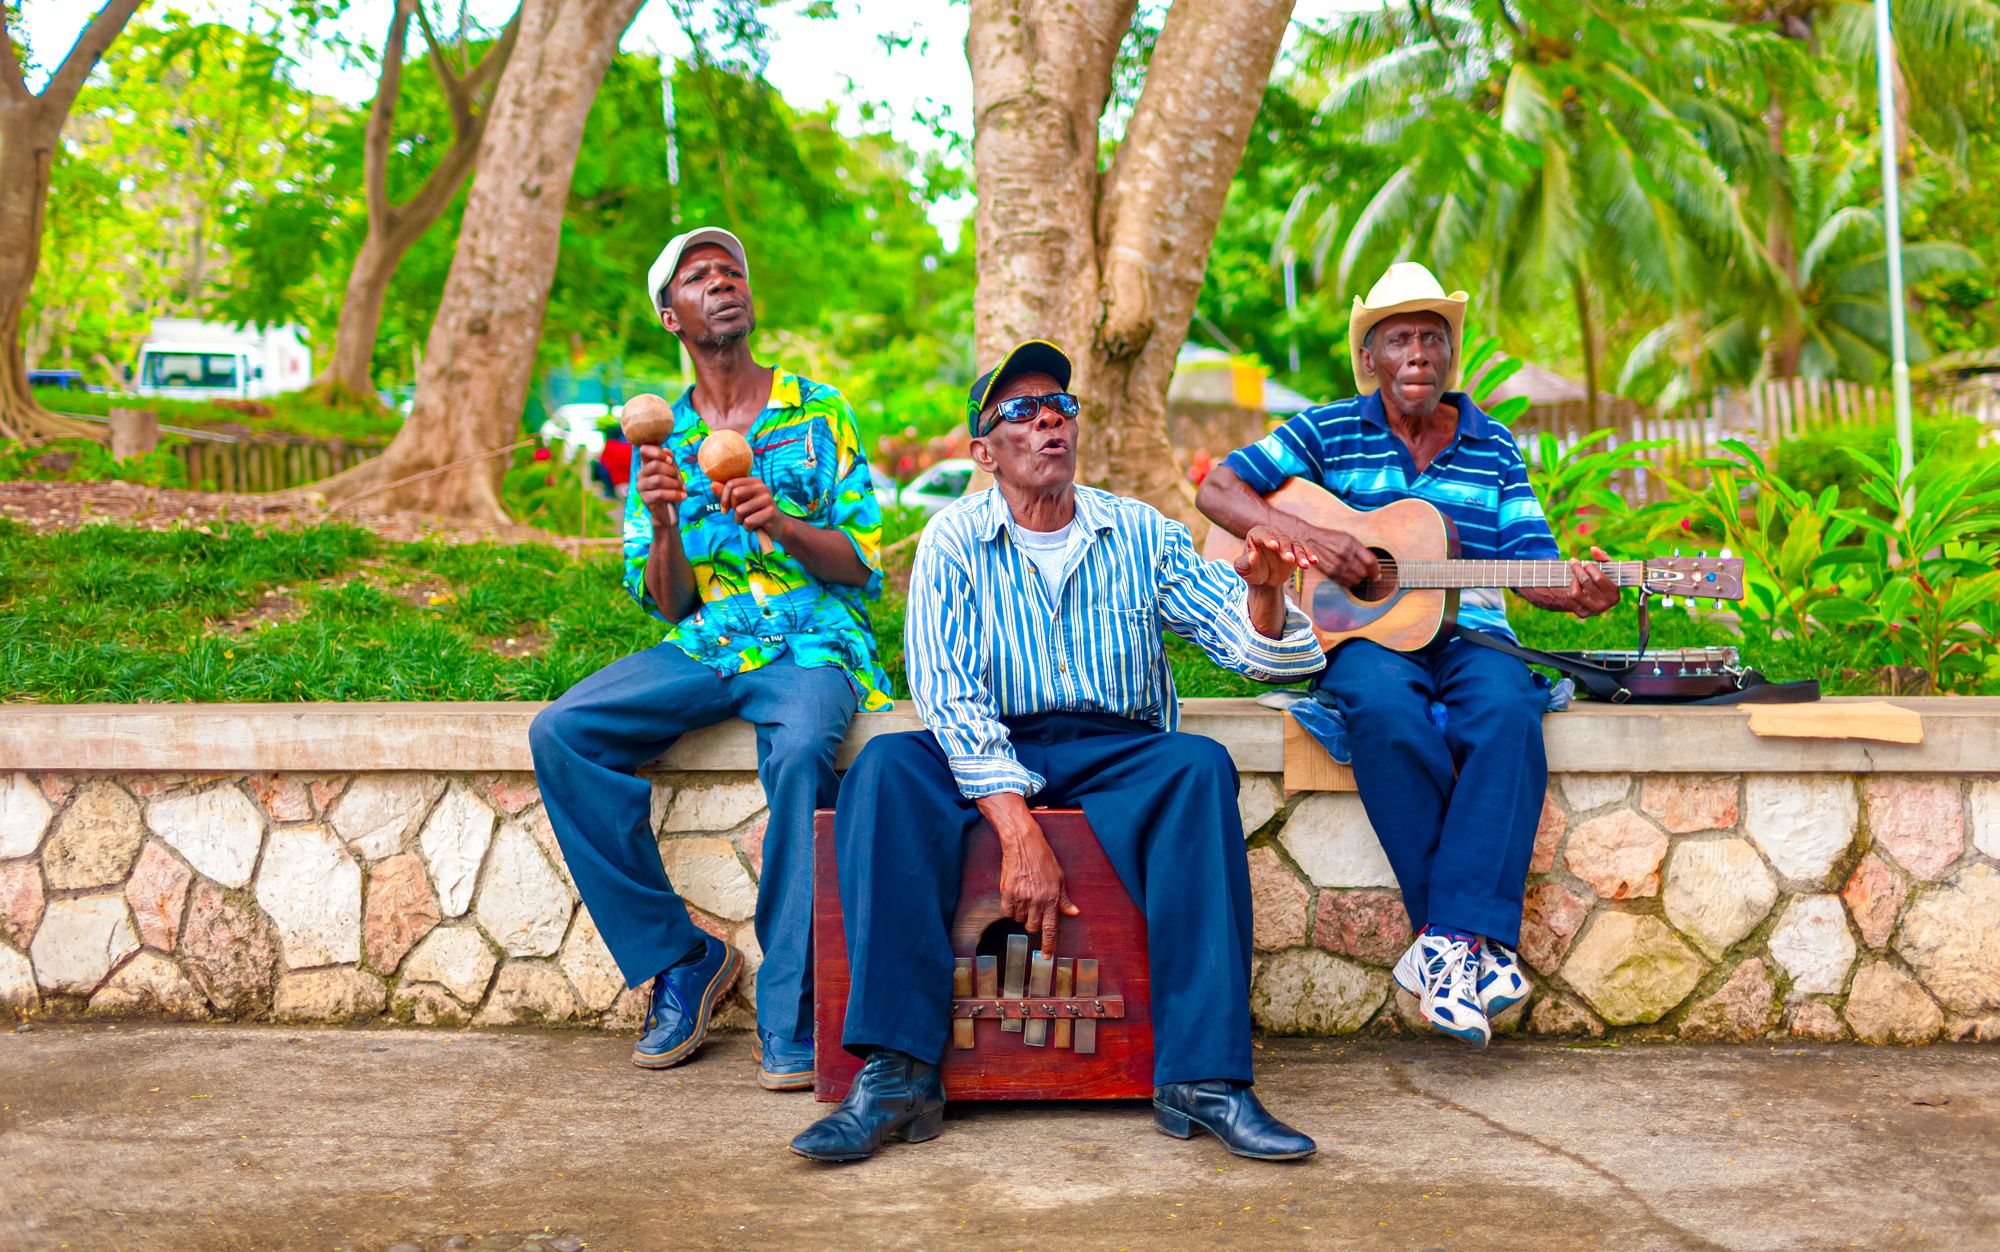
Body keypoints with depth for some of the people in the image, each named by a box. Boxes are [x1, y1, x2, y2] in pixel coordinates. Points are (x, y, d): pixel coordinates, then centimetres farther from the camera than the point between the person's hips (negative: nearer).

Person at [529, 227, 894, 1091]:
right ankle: (677, 958, -12)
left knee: (799, 753, -37)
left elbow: (861, 568, 0)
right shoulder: (662, 440, 13)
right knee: (559, 735, -22)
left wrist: (781, 523, -19)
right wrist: (664, 524, -12)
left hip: (813, 646, -3)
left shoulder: (819, 413, 6)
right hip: (703, 649, 3)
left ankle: (789, 1011, -27)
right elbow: (667, 604, 8)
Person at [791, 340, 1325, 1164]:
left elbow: (1250, 647, 4)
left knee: (1199, 767, -31)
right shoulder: (954, 540, 2)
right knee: (886, 769, -31)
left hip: (1119, 752, 1)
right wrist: (1018, 831, -24)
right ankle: (896, 1075, -34)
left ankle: (1203, 1077, -34)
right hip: (991, 756, -1)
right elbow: (948, 697, -10)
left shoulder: (1139, 533, 9)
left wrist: (1261, 592, -22)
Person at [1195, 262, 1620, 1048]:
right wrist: (1306, 537, -14)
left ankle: (1447, 941, -34)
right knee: (1389, 712, -37)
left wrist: (1575, 592, -16)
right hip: (1362, 635, -2)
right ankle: (1477, 945, -28)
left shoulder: (1493, 450, 14)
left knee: (1507, 712, -33)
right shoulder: (1328, 433, 7)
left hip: (1467, 635, 2)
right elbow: (1217, 489, 0)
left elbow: (1529, 560, 7)